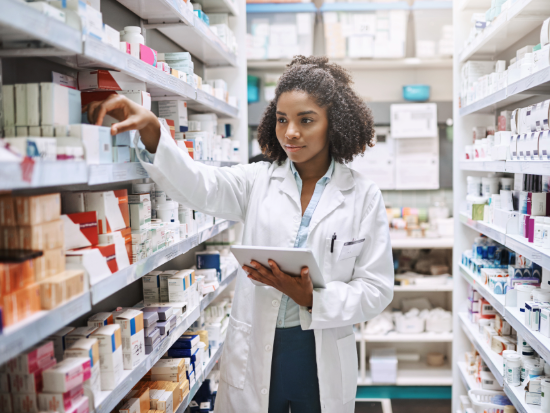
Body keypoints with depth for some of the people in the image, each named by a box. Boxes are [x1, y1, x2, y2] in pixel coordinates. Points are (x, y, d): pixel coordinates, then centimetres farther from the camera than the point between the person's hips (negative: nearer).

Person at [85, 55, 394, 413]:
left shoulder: (363, 196, -2)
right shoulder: (258, 181, 2)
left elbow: (376, 289, -4)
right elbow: (198, 185, -16)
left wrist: (312, 298, -20)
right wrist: (150, 129, -32)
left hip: (323, 358, -1)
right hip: (254, 355, 1)